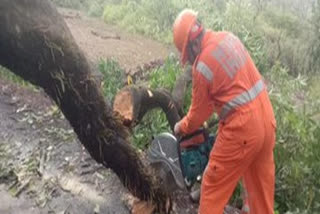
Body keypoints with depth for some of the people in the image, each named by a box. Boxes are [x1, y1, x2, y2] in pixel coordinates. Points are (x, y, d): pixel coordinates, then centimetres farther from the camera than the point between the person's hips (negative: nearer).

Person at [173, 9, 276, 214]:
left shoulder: (202, 67, -15)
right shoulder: (229, 37, 5)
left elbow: (199, 113, -2)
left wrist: (181, 128, 18)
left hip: (242, 128, -8)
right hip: (266, 118, 8)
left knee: (213, 186, 8)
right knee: (262, 182, 24)